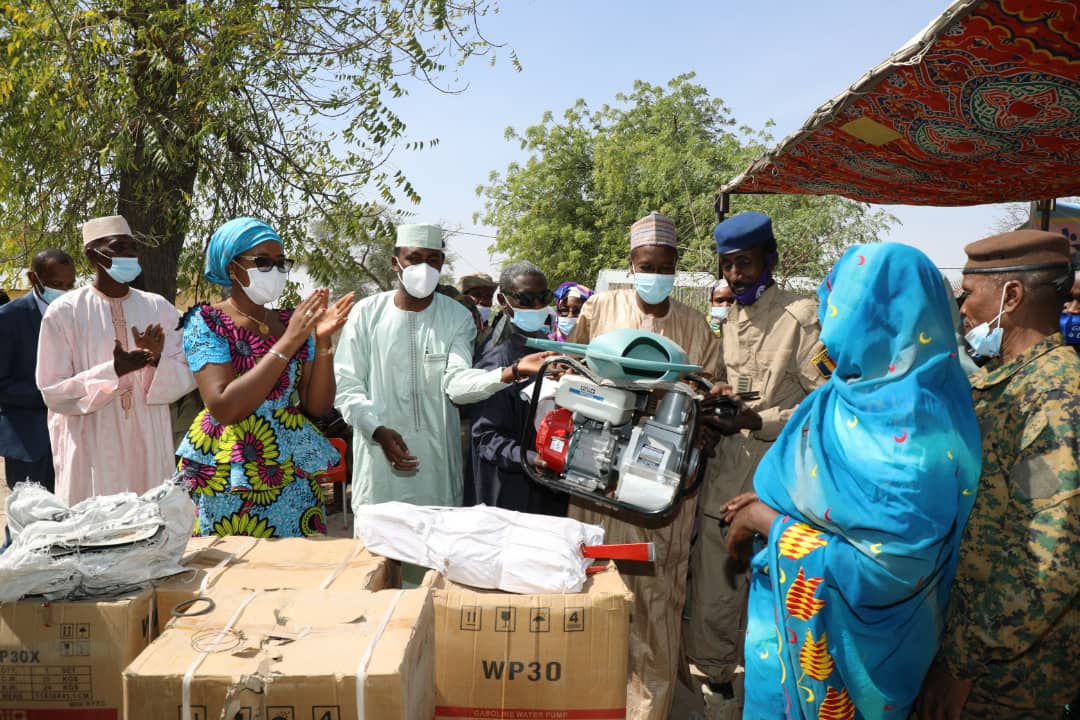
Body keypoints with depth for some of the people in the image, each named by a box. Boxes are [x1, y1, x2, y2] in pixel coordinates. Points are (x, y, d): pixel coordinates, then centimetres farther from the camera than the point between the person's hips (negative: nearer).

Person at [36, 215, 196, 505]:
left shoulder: (159, 308, 4)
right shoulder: (64, 311, -4)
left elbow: (185, 378, 4)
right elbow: (52, 391, -5)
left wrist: (157, 361, -17)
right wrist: (114, 371, -19)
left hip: (148, 446, 3)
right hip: (92, 449, -2)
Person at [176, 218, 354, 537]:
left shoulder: (292, 322, 7)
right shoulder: (206, 322, -6)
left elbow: (317, 406, 3)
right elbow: (223, 408, -19)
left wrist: (322, 341, -11)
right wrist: (288, 343, -20)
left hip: (298, 476, 4)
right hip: (234, 479, -4)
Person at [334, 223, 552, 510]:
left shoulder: (457, 317, 0)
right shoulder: (366, 313, -1)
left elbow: (456, 382, -13)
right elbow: (346, 385, -1)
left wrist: (512, 371, -31)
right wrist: (378, 430, -18)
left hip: (437, 458, 1)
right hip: (379, 455, 0)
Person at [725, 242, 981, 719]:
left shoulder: (910, 431, -29)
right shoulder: (872, 394, -3)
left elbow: (886, 570, -28)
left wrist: (767, 521, -21)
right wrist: (771, 502, -2)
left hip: (844, 641, -7)